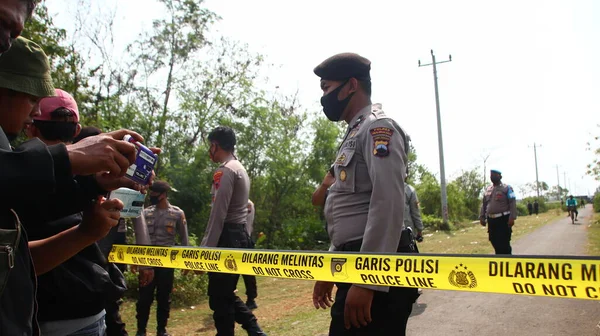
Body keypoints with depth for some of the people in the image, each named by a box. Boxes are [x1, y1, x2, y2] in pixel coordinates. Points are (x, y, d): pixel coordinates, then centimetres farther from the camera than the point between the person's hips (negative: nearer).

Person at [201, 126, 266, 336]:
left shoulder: (225, 171, -11)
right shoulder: (240, 169, 19)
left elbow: (218, 215, -19)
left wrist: (205, 249, -19)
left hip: (227, 238, -10)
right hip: (240, 236, 10)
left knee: (219, 299, -2)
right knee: (226, 295, 17)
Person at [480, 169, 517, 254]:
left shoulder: (507, 188, -1)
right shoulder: (487, 189, 16)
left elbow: (513, 204, -9)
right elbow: (484, 205, 17)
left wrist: (512, 218, -18)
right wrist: (482, 217, 9)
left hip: (503, 219, -6)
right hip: (491, 220, 6)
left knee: (504, 243, -6)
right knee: (495, 242, 9)